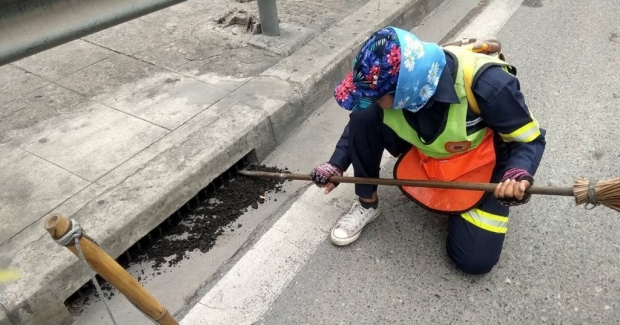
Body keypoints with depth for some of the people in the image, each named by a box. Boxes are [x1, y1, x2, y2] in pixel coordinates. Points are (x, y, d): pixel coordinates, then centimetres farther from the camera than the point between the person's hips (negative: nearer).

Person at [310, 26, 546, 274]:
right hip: (425, 153, 4)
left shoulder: (486, 84, -36)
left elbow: (529, 139, -22)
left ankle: (462, 199, 16)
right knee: (363, 119, -22)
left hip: (482, 164, -3)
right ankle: (367, 204, -2)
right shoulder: (400, 79, -23)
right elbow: (358, 124, -4)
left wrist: (519, 175, -42)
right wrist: (336, 165, -12)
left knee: (475, 259, -15)